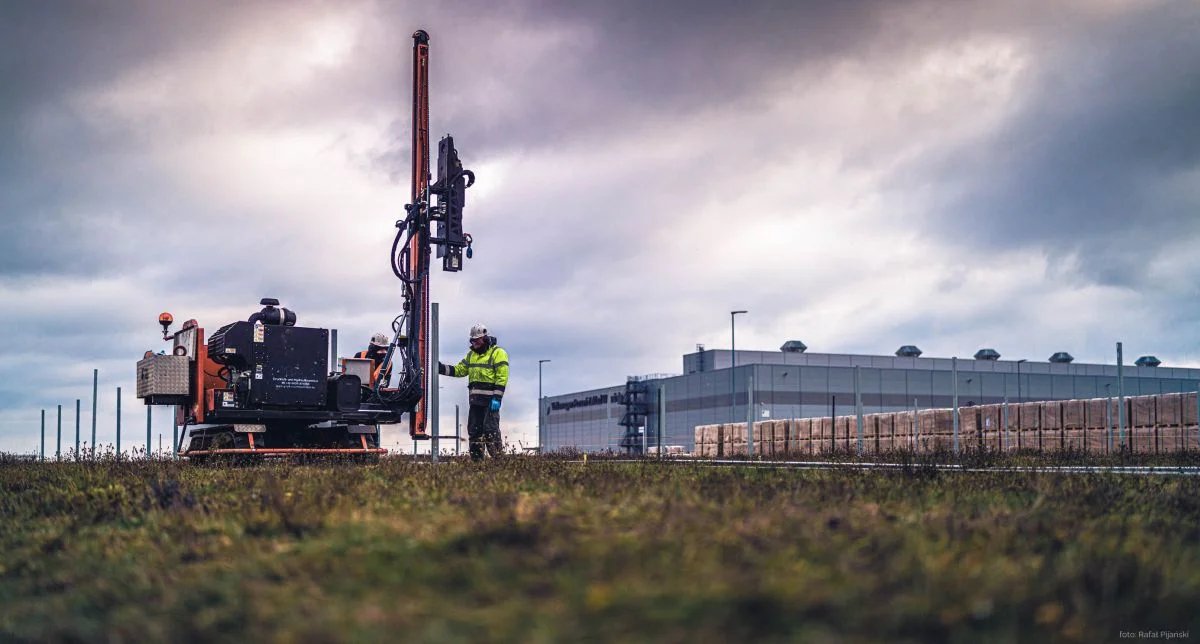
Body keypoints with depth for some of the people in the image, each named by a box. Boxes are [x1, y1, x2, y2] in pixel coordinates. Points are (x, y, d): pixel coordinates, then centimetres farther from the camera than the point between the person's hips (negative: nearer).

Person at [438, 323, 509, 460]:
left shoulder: (498, 353, -6)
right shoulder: (471, 355, 19)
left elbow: (502, 378, -12)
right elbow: (459, 370, 18)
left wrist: (497, 398, -20)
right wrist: (442, 368, 2)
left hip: (490, 399, -8)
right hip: (475, 399, 8)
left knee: (490, 429, -12)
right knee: (474, 430, 9)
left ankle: (499, 458, -9)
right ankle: (476, 459, 14)